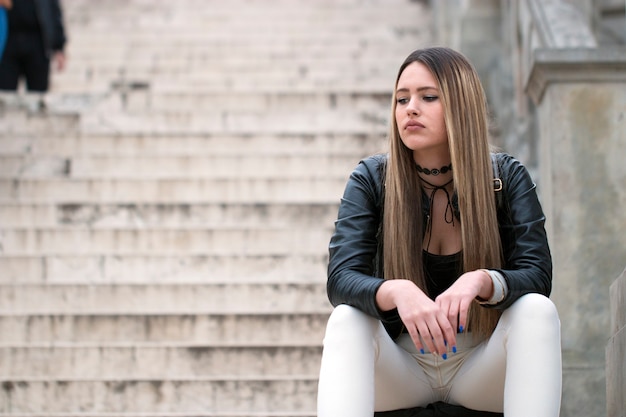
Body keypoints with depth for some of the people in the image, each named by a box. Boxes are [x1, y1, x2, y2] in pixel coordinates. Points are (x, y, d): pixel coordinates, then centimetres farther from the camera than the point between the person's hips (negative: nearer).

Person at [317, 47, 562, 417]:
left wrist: (481, 281, -38)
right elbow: (341, 280, -17)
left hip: (481, 366, 0)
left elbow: (537, 276, -14)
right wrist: (397, 292, -40)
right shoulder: (371, 180, -5)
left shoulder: (507, 178, -5)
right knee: (346, 320, -30)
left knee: (537, 311, -29)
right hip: (401, 369, 0)